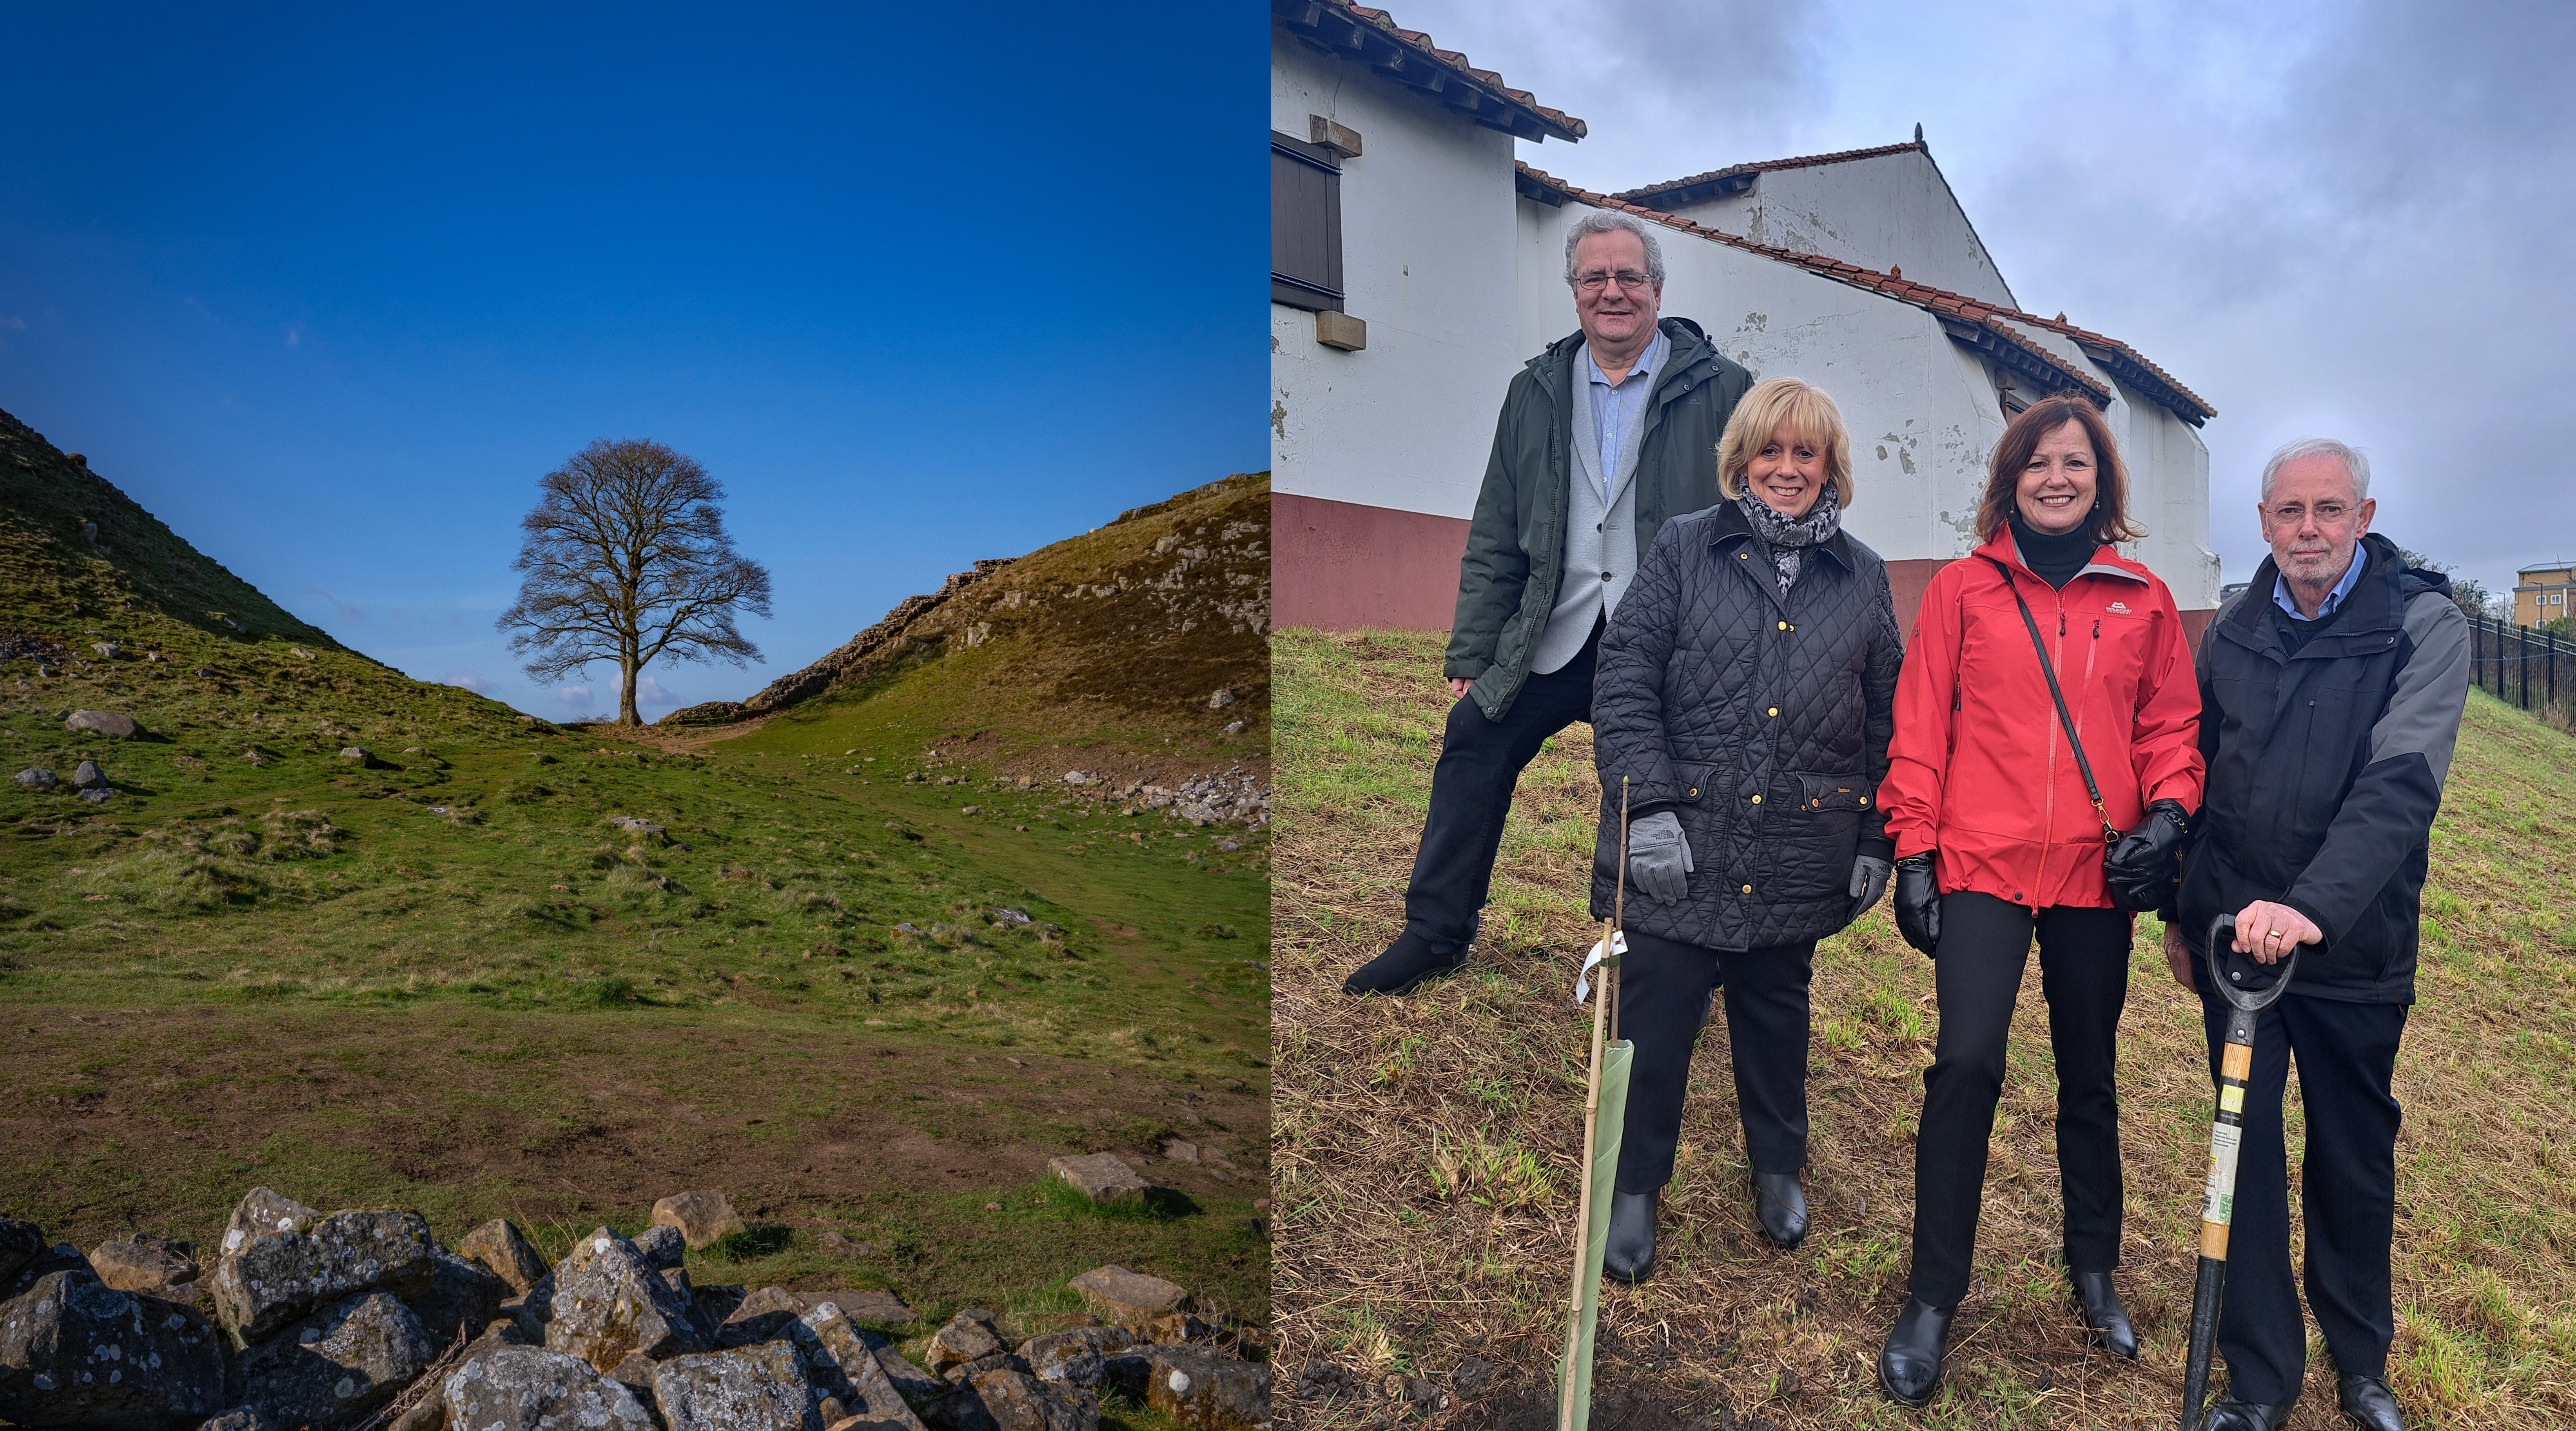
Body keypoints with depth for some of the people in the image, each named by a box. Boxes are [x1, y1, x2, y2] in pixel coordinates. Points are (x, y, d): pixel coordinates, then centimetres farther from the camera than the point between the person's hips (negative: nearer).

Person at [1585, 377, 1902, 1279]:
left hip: (1798, 855, 2)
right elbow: (1623, 679, -6)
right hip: (1681, 845, -2)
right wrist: (1648, 807, -14)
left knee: (1777, 1016, 19)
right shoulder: (1685, 549, -1)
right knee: (1655, 1020, 5)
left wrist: (1877, 841, 8)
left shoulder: (1864, 578, 7)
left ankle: (1779, 1166, 40)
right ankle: (1636, 1186, 23)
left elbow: (1886, 721, 11)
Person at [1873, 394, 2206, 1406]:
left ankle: (2094, 1272, 34)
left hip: (2097, 872, 3)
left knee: (2090, 1077, 14)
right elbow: (1920, 728, 2)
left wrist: (2168, 810, -5)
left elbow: (2171, 723, 13)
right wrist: (1914, 851, -3)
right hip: (1983, 865, -2)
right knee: (1967, 1064, -14)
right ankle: (1932, 1299, -1)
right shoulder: (1962, 590, 4)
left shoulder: (2144, 601, 9)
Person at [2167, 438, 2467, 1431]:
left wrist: (2316, 905, -36)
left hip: (2354, 947, -3)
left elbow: (2400, 785, -23)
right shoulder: (2232, 631, 4)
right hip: (2233, 933, 3)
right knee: (2248, 1150, 7)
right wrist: (2181, 911, 14)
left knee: (2356, 1158, 12)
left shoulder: (2424, 628, -10)